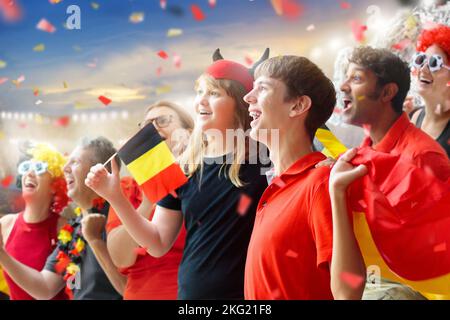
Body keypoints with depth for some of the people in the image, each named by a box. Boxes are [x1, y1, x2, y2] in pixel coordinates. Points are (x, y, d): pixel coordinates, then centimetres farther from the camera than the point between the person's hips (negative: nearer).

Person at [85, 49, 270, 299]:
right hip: (190, 291, 4)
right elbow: (159, 243, 3)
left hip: (245, 293, -4)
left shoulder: (260, 159, -11)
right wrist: (115, 196, -7)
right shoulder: (185, 168, 1)